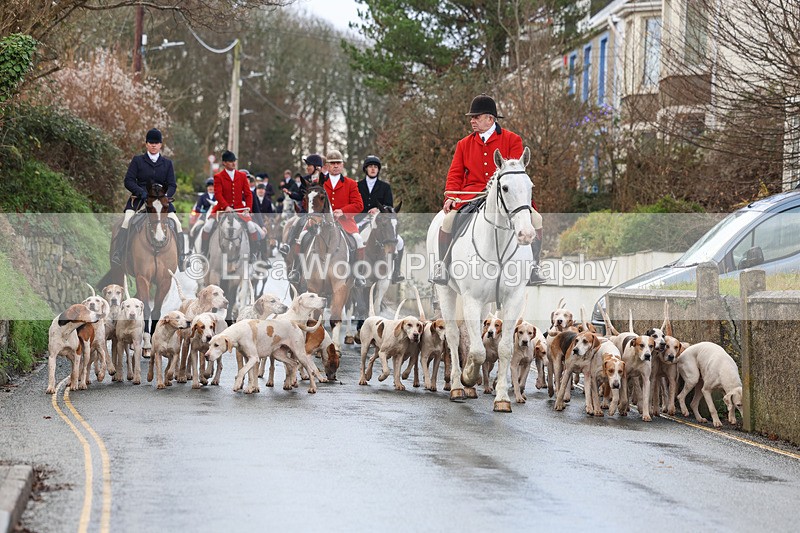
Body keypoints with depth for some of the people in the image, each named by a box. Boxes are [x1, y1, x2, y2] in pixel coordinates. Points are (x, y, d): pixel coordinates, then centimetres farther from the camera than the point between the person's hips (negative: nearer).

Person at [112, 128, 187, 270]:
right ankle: (117, 256, -28)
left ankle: (181, 257, -5)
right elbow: (128, 181, -2)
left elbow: (172, 184, 7)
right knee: (127, 221, -27)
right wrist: (141, 192, -19)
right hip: (139, 199, -2)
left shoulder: (167, 163, 11)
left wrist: (166, 196, -15)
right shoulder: (137, 160, 5)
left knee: (177, 223, -15)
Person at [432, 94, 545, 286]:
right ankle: (442, 265, -11)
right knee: (449, 218, -26)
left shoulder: (512, 140, 5)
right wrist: (450, 196, -7)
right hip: (471, 194, 1)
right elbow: (455, 174, 11)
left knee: (535, 219, -21)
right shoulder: (464, 144, 14)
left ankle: (533, 267, -8)